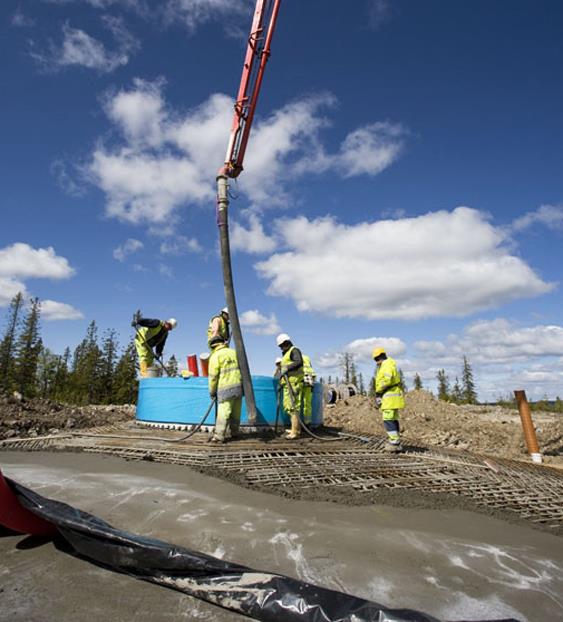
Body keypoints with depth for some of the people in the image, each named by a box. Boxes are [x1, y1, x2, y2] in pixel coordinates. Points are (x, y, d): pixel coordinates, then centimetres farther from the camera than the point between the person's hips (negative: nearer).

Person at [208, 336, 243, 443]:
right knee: (236, 413, 14)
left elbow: (213, 376, -5)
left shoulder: (215, 356, -3)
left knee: (223, 413, -5)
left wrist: (212, 391, 6)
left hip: (226, 389, -5)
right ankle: (234, 432, 24)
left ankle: (219, 436, -6)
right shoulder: (234, 352, 13)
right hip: (239, 386, 5)